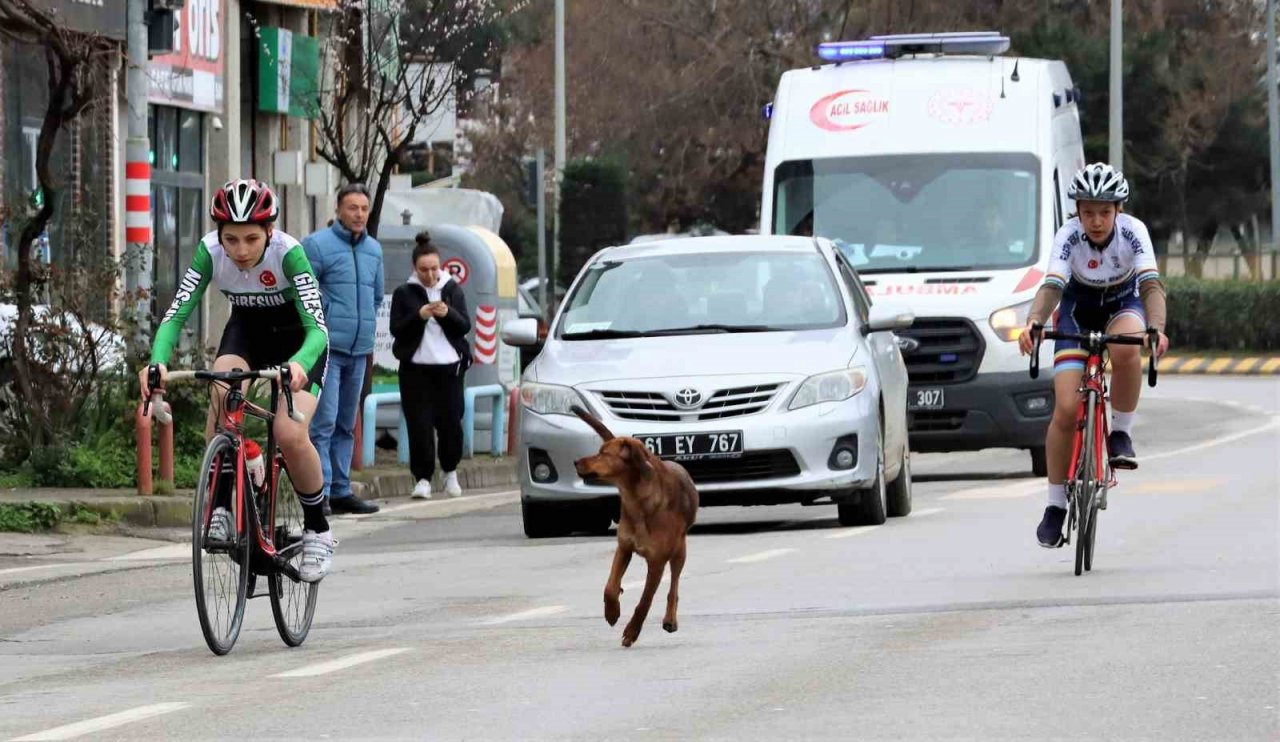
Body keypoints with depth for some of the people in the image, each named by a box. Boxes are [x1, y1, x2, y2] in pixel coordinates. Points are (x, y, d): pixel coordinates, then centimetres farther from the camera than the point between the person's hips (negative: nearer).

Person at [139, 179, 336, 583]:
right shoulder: (210, 251, -24)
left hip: (297, 338, -3)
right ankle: (221, 503, -20)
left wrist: (298, 365, -58)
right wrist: (158, 361, -46)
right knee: (222, 390, -32)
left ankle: (318, 530, 0)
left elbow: (316, 326, -37)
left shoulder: (287, 252, -32)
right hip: (246, 329, 3)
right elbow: (177, 312, -26)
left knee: (290, 435, -24)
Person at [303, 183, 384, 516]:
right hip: (326, 349, -7)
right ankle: (320, 492, -15)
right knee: (323, 422, -12)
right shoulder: (317, 245, -5)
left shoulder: (373, 250, 15)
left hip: (358, 350, 7)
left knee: (346, 424, 11)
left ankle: (341, 491, 16)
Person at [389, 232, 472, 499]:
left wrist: (448, 314, -17)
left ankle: (450, 472, 24)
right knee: (419, 424, -7)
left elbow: (465, 326, 3)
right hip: (416, 368, -1)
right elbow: (396, 330, -2)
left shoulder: (452, 290, 8)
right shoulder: (404, 294, 3)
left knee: (450, 421, 3)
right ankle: (423, 478, -4)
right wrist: (419, 316, -18)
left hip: (449, 366, 1)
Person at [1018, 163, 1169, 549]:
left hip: (1123, 306, 0)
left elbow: (1151, 284, -35)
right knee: (1066, 409, -13)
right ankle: (1056, 506, -2)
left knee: (1125, 350, -39)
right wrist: (1033, 322, -56)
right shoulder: (1069, 236, -24)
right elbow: (1051, 285, -36)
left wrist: (1157, 328, -53)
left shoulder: (1132, 231, -24)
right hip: (1078, 310, 0)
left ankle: (1121, 434, -18)